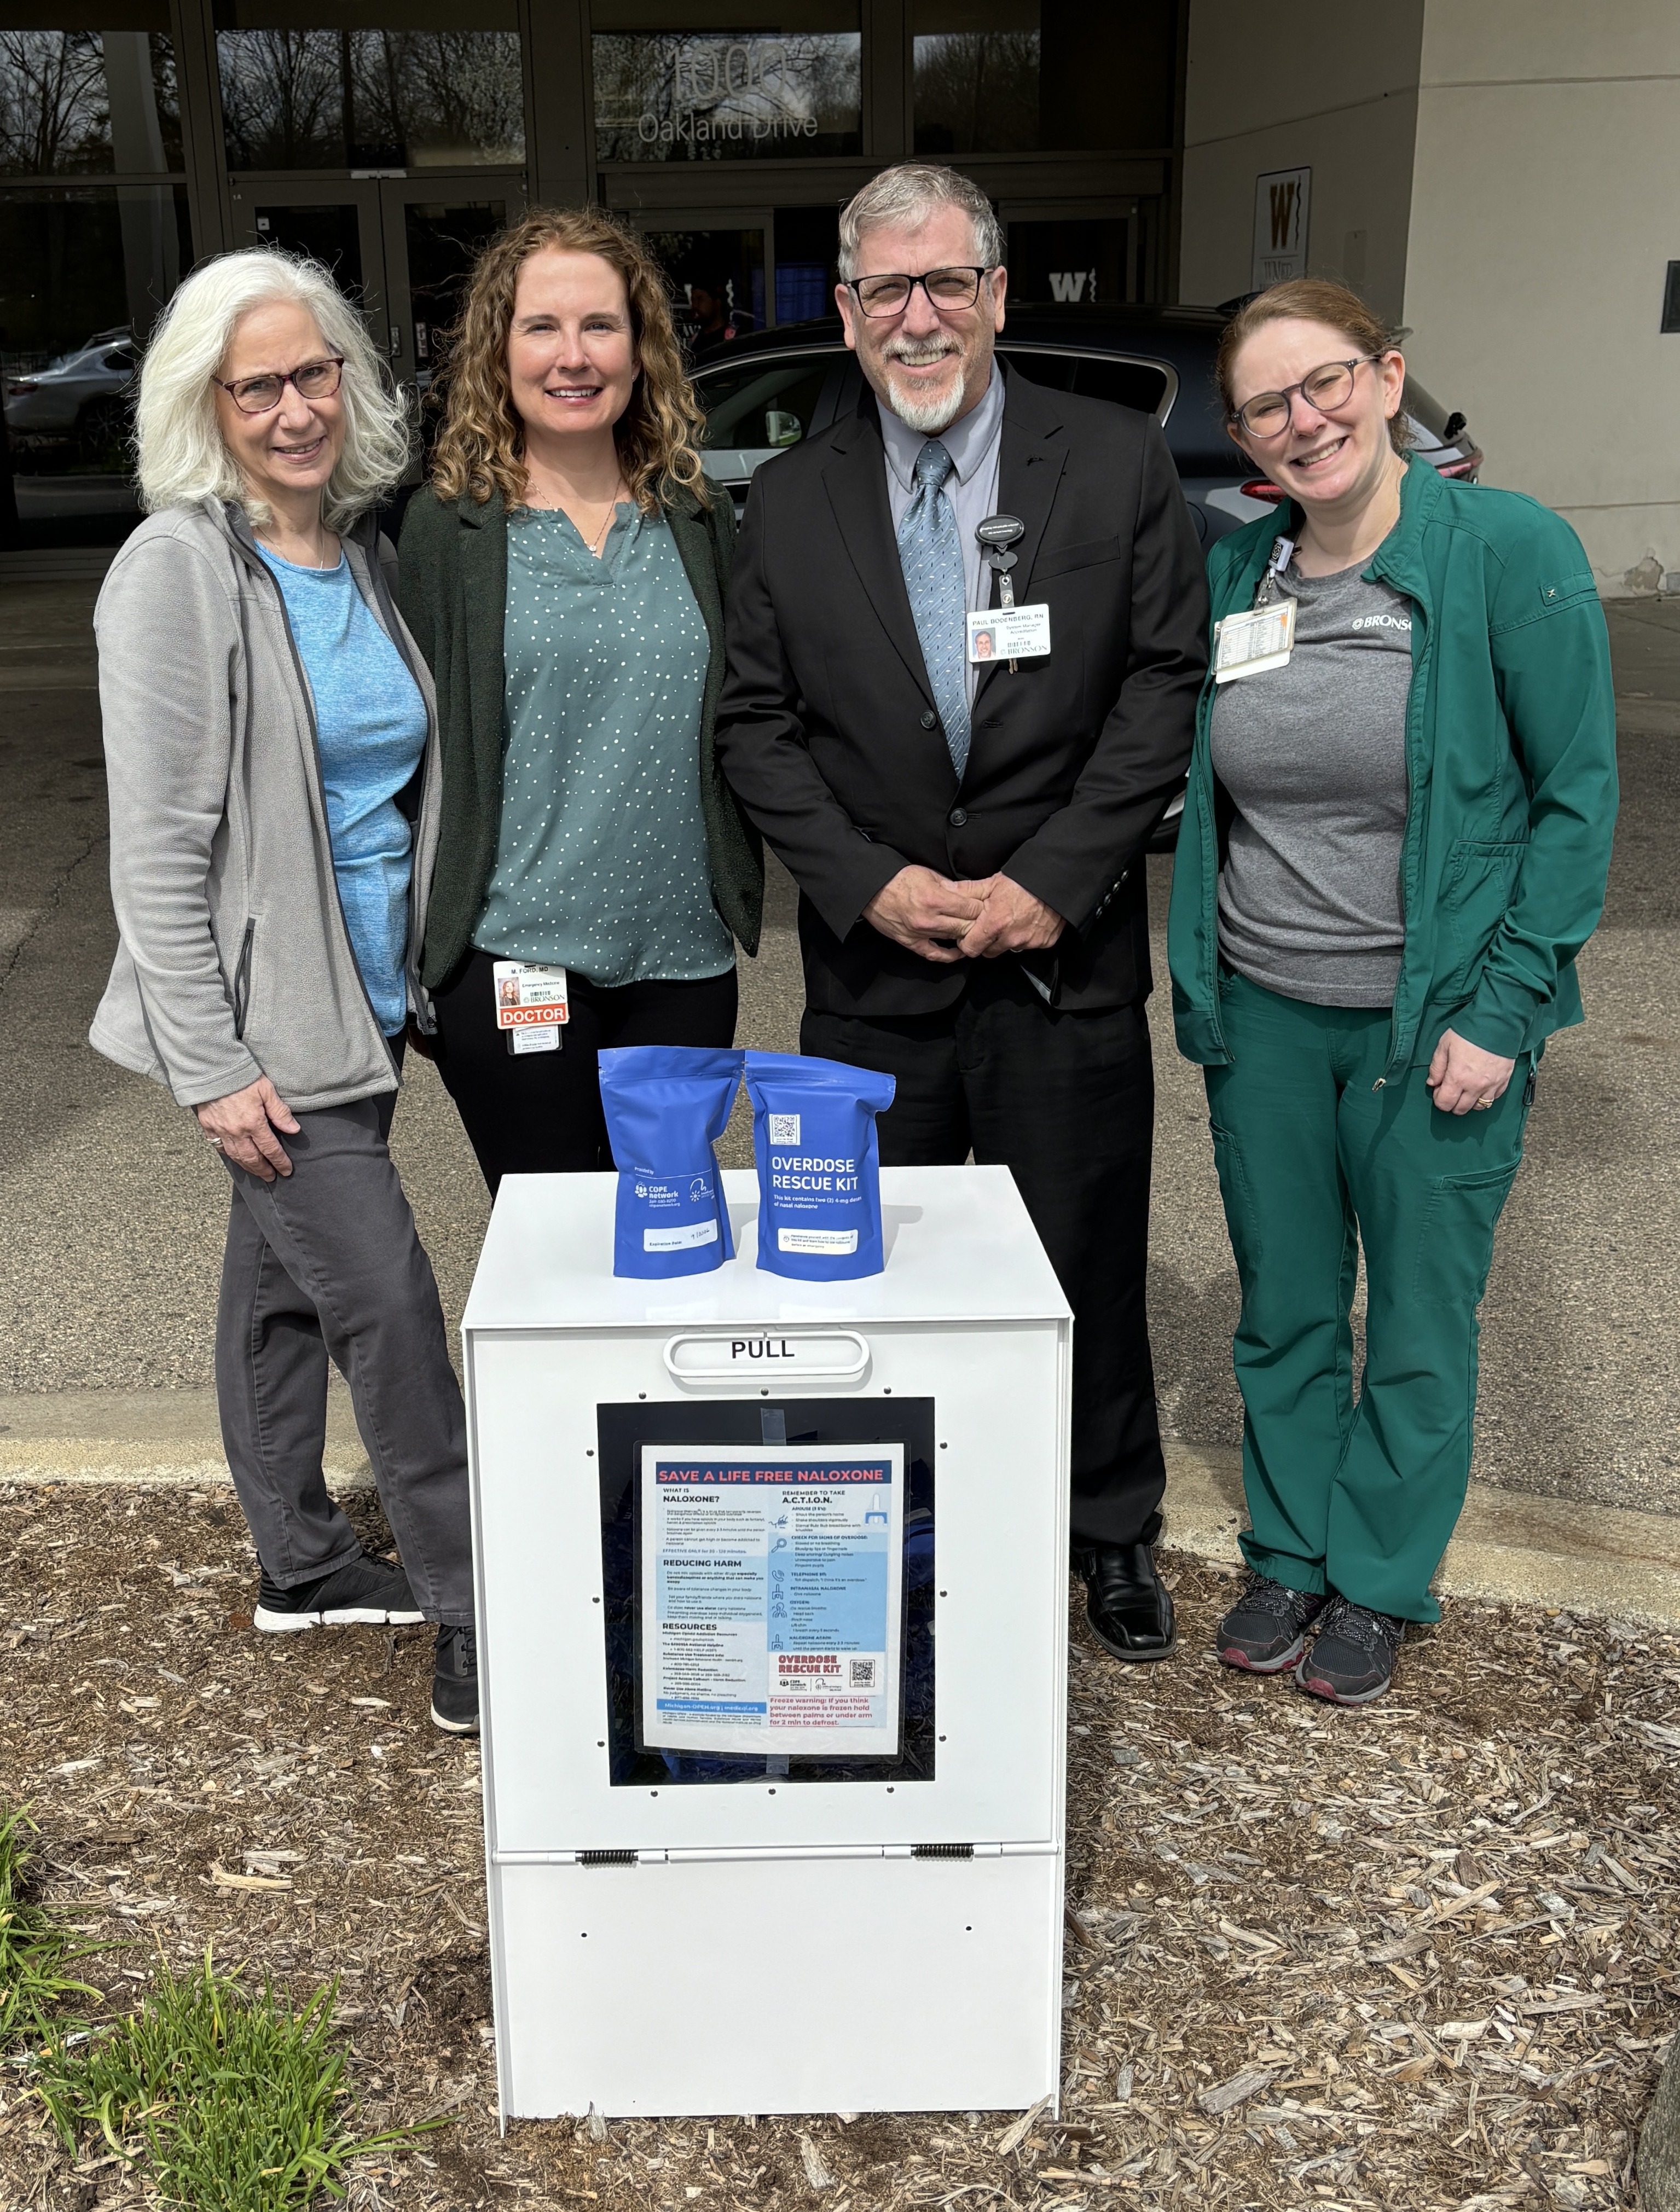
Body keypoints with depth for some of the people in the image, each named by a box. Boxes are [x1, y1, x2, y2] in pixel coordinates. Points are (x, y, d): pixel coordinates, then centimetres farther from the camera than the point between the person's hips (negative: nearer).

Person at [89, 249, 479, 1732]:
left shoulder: (365, 548, 8)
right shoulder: (180, 568, -13)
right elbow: (157, 847, -15)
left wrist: (414, 975, 15)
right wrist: (213, 1065, -18)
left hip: (363, 999, 7)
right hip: (263, 1020, -7)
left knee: (285, 1281, 19)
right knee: (389, 1303, -6)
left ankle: (303, 1565, 33)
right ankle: (477, 1628, 5)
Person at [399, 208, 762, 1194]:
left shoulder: (697, 517, 8)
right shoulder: (448, 524, -1)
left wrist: (741, 894, 9)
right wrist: (414, 962, -3)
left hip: (682, 959, 3)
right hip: (513, 962, -3)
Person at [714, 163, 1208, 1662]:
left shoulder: (1120, 464, -1)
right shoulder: (793, 501, 4)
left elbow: (1168, 686, -4)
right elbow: (758, 724, 3)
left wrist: (1054, 880, -12)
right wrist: (869, 880, -11)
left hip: (1067, 961, -1)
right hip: (874, 970, 1)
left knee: (1089, 1266, 11)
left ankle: (1113, 1531, 32)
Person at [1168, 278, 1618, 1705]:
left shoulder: (1512, 551, -11)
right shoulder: (1234, 573, 3)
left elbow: (1579, 797, -9)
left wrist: (1502, 1011, -14)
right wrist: (1201, 979, 6)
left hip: (1437, 1024, -4)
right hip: (1264, 1013, 4)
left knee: (1419, 1326, 10)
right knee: (1284, 1312, 16)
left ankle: (1379, 1585, 29)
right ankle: (1290, 1554, 34)